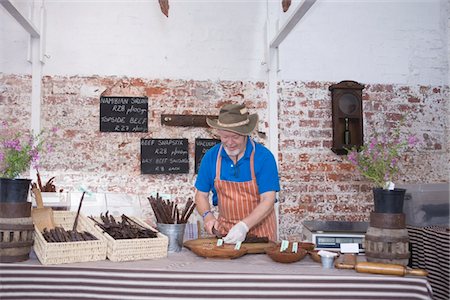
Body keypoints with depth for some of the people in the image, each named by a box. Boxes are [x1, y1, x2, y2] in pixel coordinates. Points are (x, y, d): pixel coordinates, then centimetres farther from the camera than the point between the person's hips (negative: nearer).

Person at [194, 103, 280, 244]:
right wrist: (207, 216, -8)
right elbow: (201, 195, 10)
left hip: (258, 226, -2)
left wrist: (244, 226, -23)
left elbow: (268, 200, -12)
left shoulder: (264, 157, -9)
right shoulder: (210, 157, 1)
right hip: (224, 229, 2)